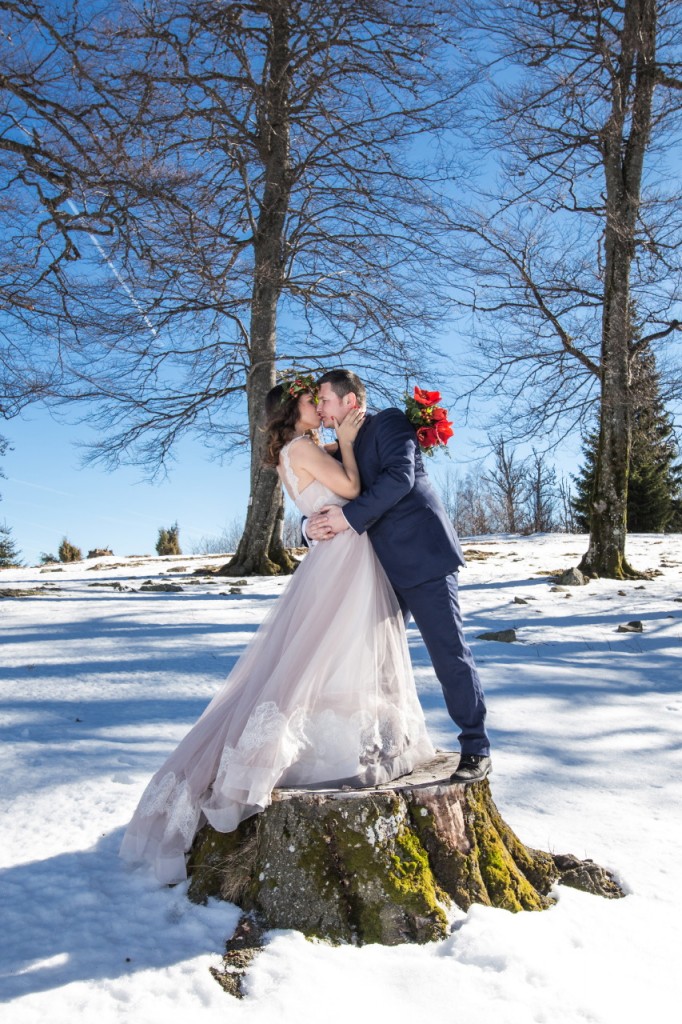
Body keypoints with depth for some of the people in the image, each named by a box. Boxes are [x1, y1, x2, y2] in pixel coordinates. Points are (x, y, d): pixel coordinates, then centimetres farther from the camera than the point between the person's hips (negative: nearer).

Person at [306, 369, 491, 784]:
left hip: (422, 555, -8)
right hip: (384, 567, 9)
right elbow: (326, 504, 16)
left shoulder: (389, 422, -3)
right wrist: (313, 526, -7)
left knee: (449, 652, -4)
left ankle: (477, 750, 7)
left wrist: (350, 515, -21)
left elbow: (400, 477, -19)